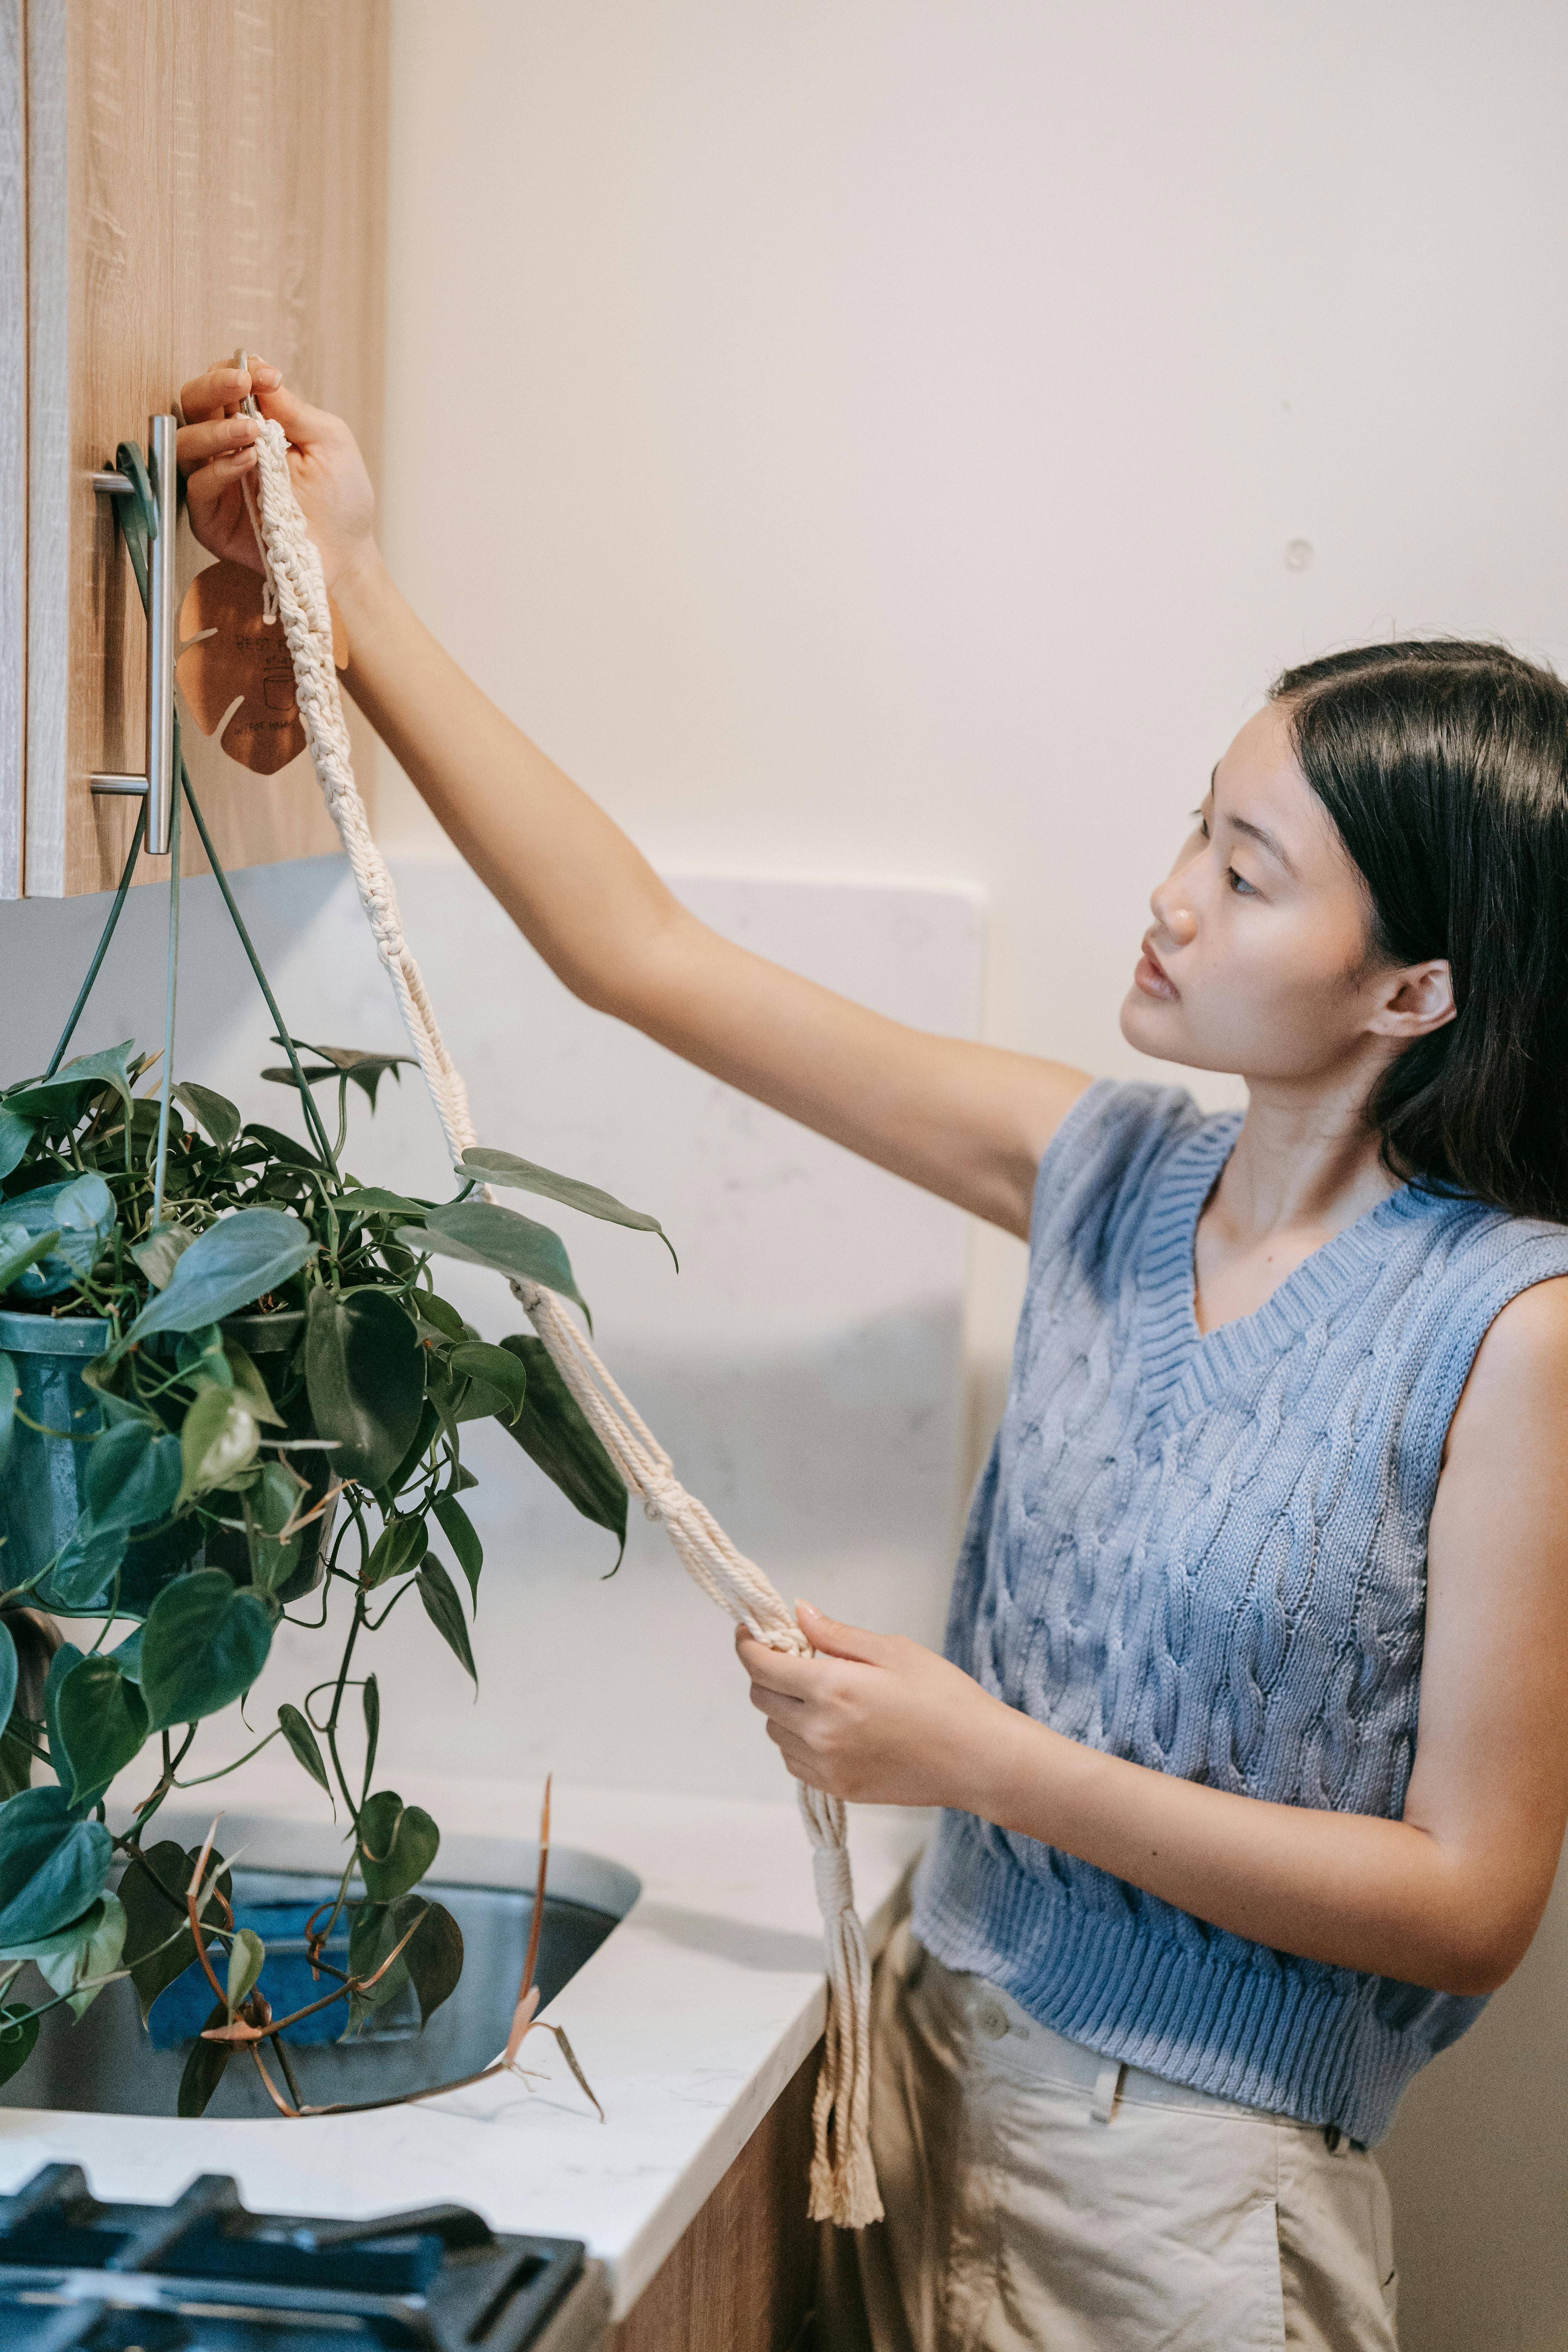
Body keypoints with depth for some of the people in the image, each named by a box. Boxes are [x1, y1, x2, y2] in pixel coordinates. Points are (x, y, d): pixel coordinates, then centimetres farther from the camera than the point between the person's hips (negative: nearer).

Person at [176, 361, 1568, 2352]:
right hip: (946, 2043, 5)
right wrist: (352, 593, -2)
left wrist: (990, 1760, -21)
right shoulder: (1107, 1175, -4)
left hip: (1188, 2179, -5)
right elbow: (644, 958, 0)